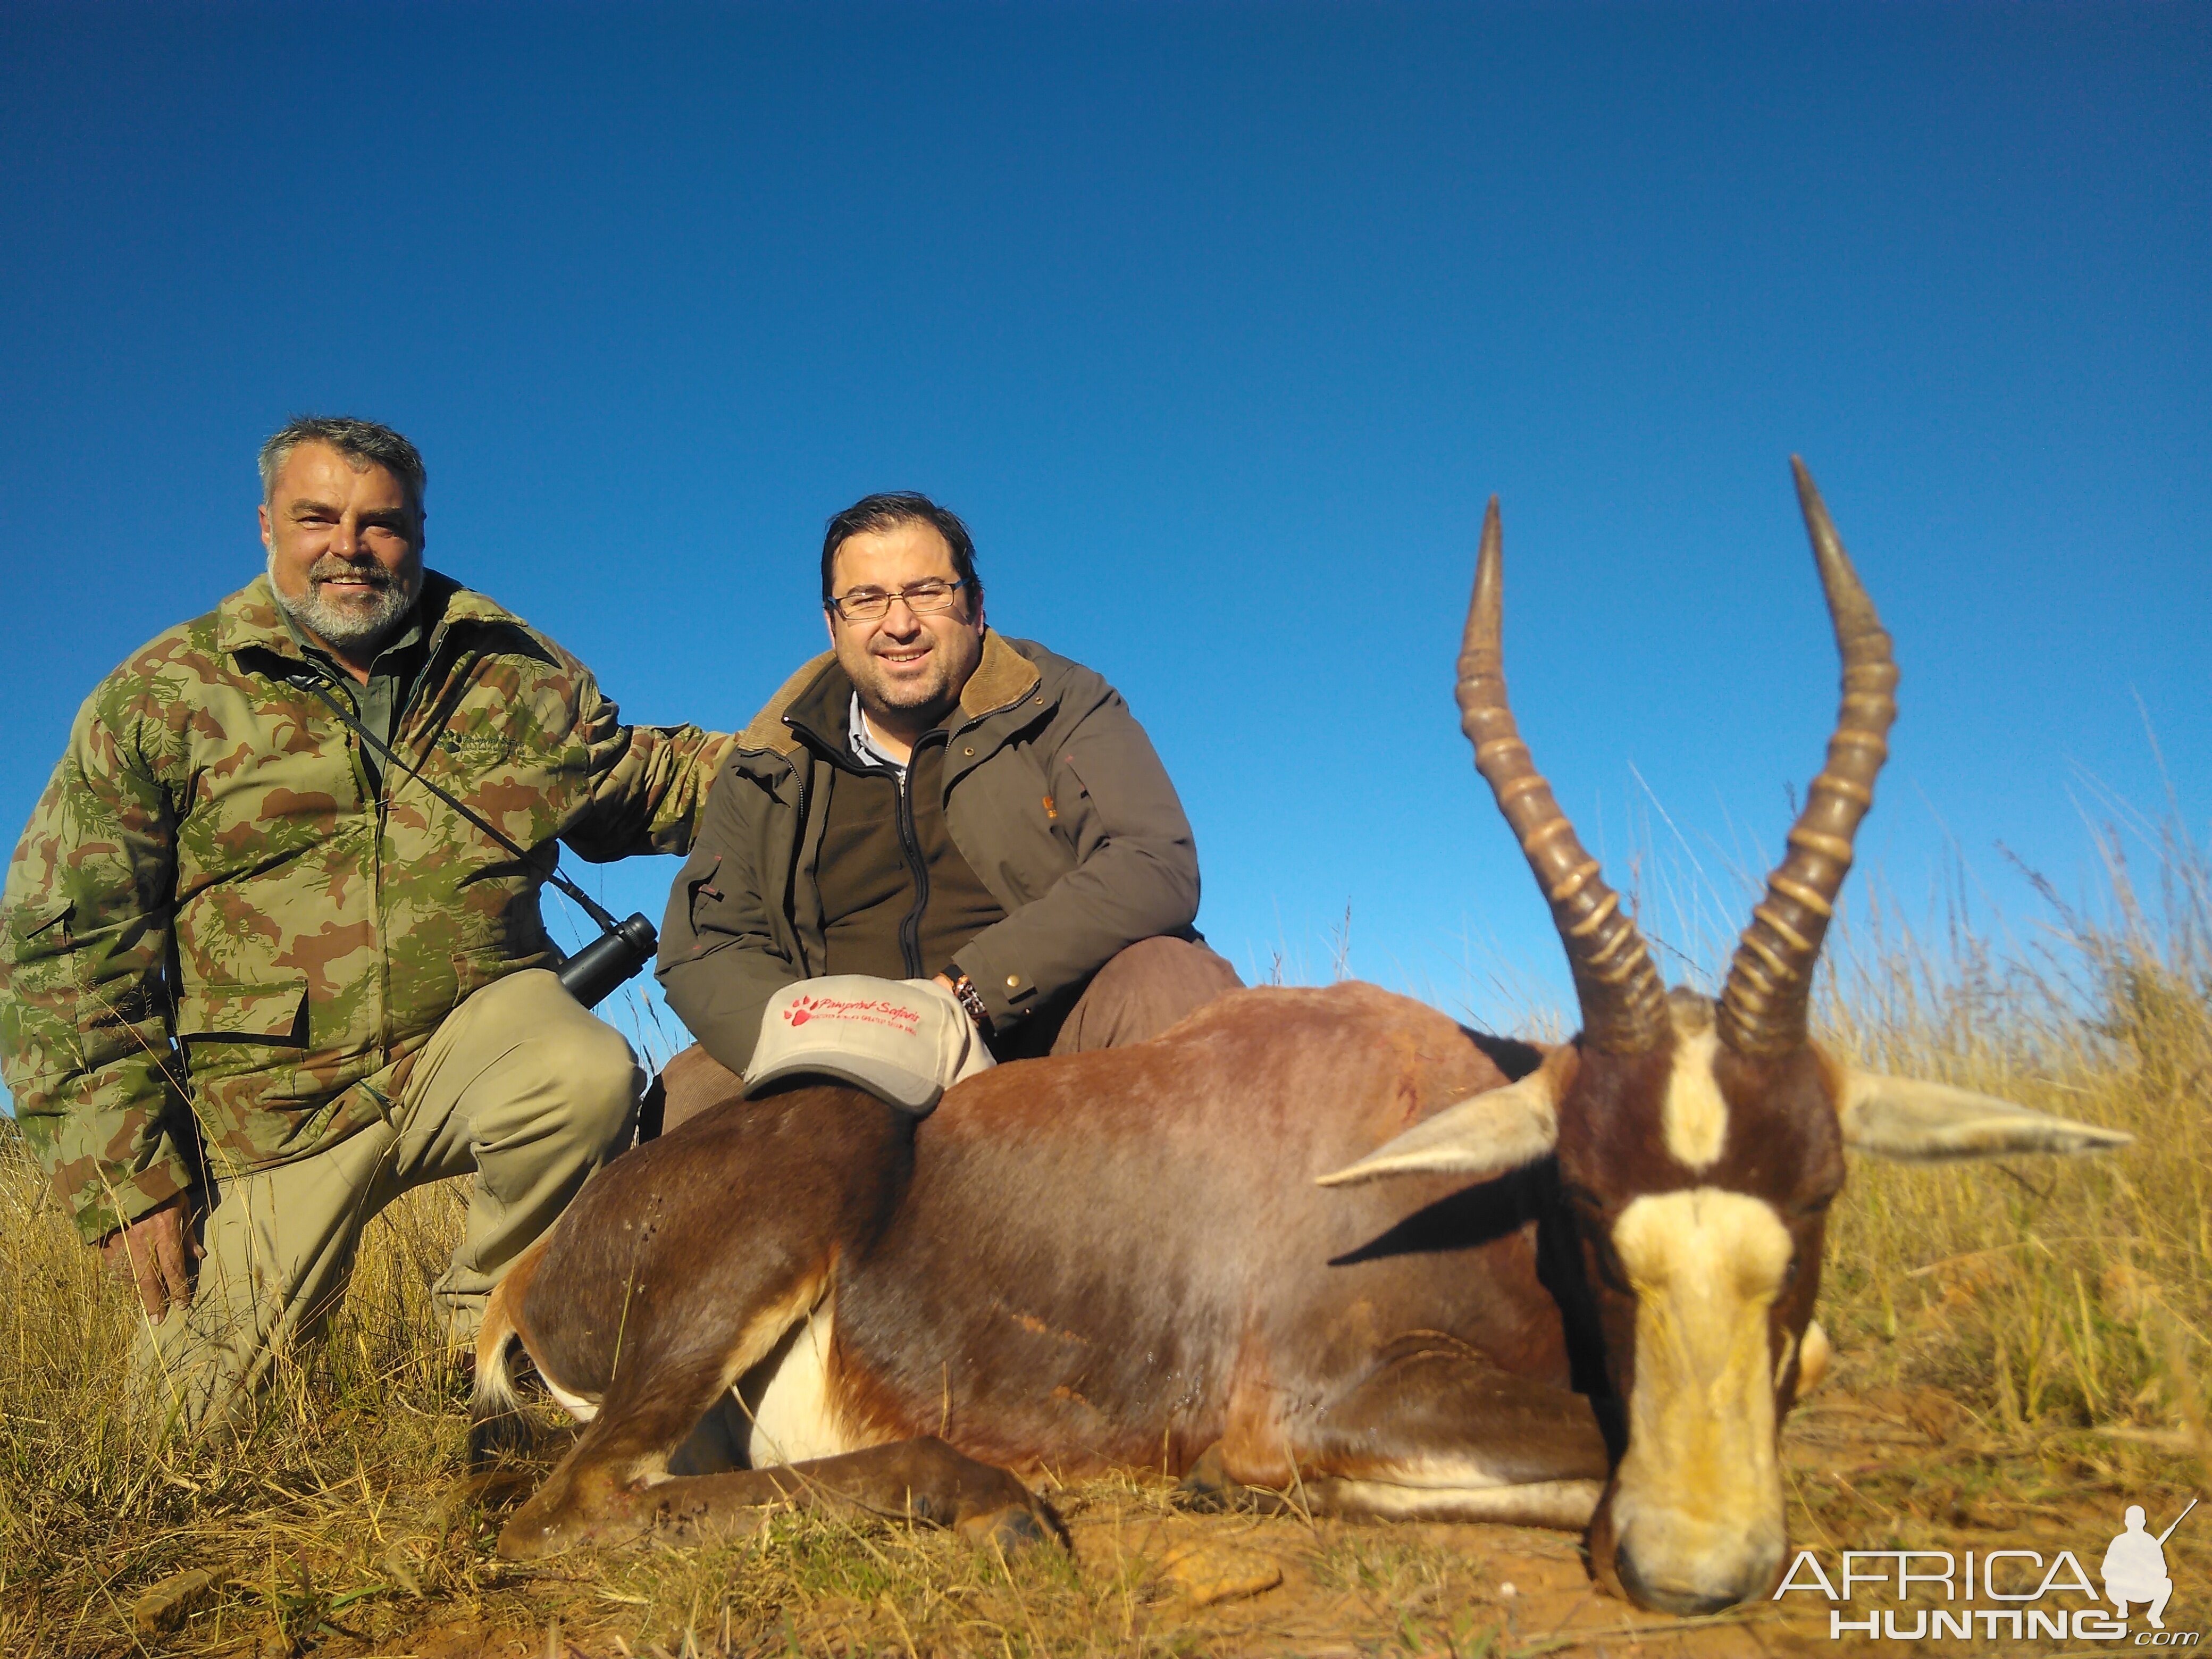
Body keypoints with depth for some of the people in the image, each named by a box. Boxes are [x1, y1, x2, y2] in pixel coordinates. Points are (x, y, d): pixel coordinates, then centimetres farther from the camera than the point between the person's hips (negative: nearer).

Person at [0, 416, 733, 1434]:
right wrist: (121, 1170, -6)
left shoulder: (520, 673, 5)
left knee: (587, 1074, -34)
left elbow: (632, 788, 22)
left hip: (472, 1027, 1)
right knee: (200, 1420, 0)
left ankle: (493, 1310, -4)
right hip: (274, 1097, 0)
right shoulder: (161, 700, -1)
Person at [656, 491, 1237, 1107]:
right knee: (689, 1092, -24)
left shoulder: (1061, 705, 4)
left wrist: (969, 992, -22)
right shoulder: (771, 765, 12)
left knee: (1171, 981, -31)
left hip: (1050, 1037, -1)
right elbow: (703, 945, 6)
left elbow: (1157, 867, -12)